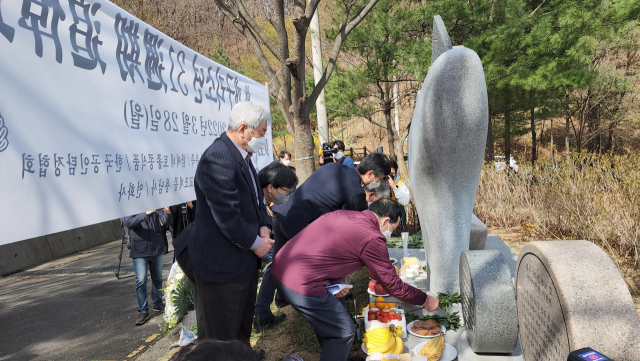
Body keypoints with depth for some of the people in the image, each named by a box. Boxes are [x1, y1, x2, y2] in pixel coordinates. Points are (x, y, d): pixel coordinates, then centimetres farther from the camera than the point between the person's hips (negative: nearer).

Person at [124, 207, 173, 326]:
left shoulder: (156, 207, 4)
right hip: (140, 252, -3)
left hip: (156, 249, 3)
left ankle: (158, 304, 29)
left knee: (157, 278, 14)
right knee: (141, 281, -6)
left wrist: (167, 212, -27)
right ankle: (143, 311, 3)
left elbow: (166, 221, -5)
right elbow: (129, 223, -22)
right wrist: (145, 213, -34)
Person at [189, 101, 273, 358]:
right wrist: (255, 243, -15)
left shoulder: (242, 156, 7)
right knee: (221, 330, 8)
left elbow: (255, 197, 16)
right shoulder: (218, 157, -25)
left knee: (243, 320, 27)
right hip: (222, 262, -10)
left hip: (244, 257, 10)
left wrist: (263, 226, -1)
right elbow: (227, 215, -27)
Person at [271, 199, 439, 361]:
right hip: (301, 285, -9)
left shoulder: (341, 215, 12)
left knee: (326, 318, 27)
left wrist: (337, 282, 10)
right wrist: (425, 300, 13)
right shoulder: (372, 239, -10)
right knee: (343, 331, 7)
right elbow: (392, 284, -2)